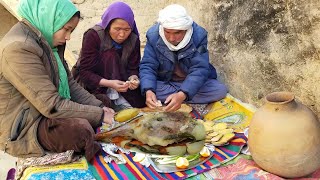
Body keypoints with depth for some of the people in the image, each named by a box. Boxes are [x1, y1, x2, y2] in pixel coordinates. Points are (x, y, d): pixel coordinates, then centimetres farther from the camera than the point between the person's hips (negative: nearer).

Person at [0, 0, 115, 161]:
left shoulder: (49, 42, 5)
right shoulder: (18, 48, -25)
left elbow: (69, 83, 6)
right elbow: (52, 106, -27)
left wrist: (99, 107, -7)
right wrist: (99, 115, -22)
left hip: (45, 112, 10)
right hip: (22, 129, -9)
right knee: (81, 130, -31)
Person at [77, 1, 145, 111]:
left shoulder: (133, 39, -8)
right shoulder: (93, 36, -20)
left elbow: (133, 68, -8)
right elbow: (85, 72, -22)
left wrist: (133, 79, -33)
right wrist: (109, 83, -38)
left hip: (118, 81, 3)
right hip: (93, 85, -3)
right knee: (110, 55, -29)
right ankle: (113, 97, -30)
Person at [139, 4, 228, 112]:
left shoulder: (199, 35, -22)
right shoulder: (153, 35, -17)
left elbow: (200, 70, -28)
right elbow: (147, 66, -18)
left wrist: (182, 95, -45)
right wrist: (148, 91, -40)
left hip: (192, 84, 1)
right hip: (164, 83, 0)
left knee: (220, 90, -25)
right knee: (144, 88, -29)